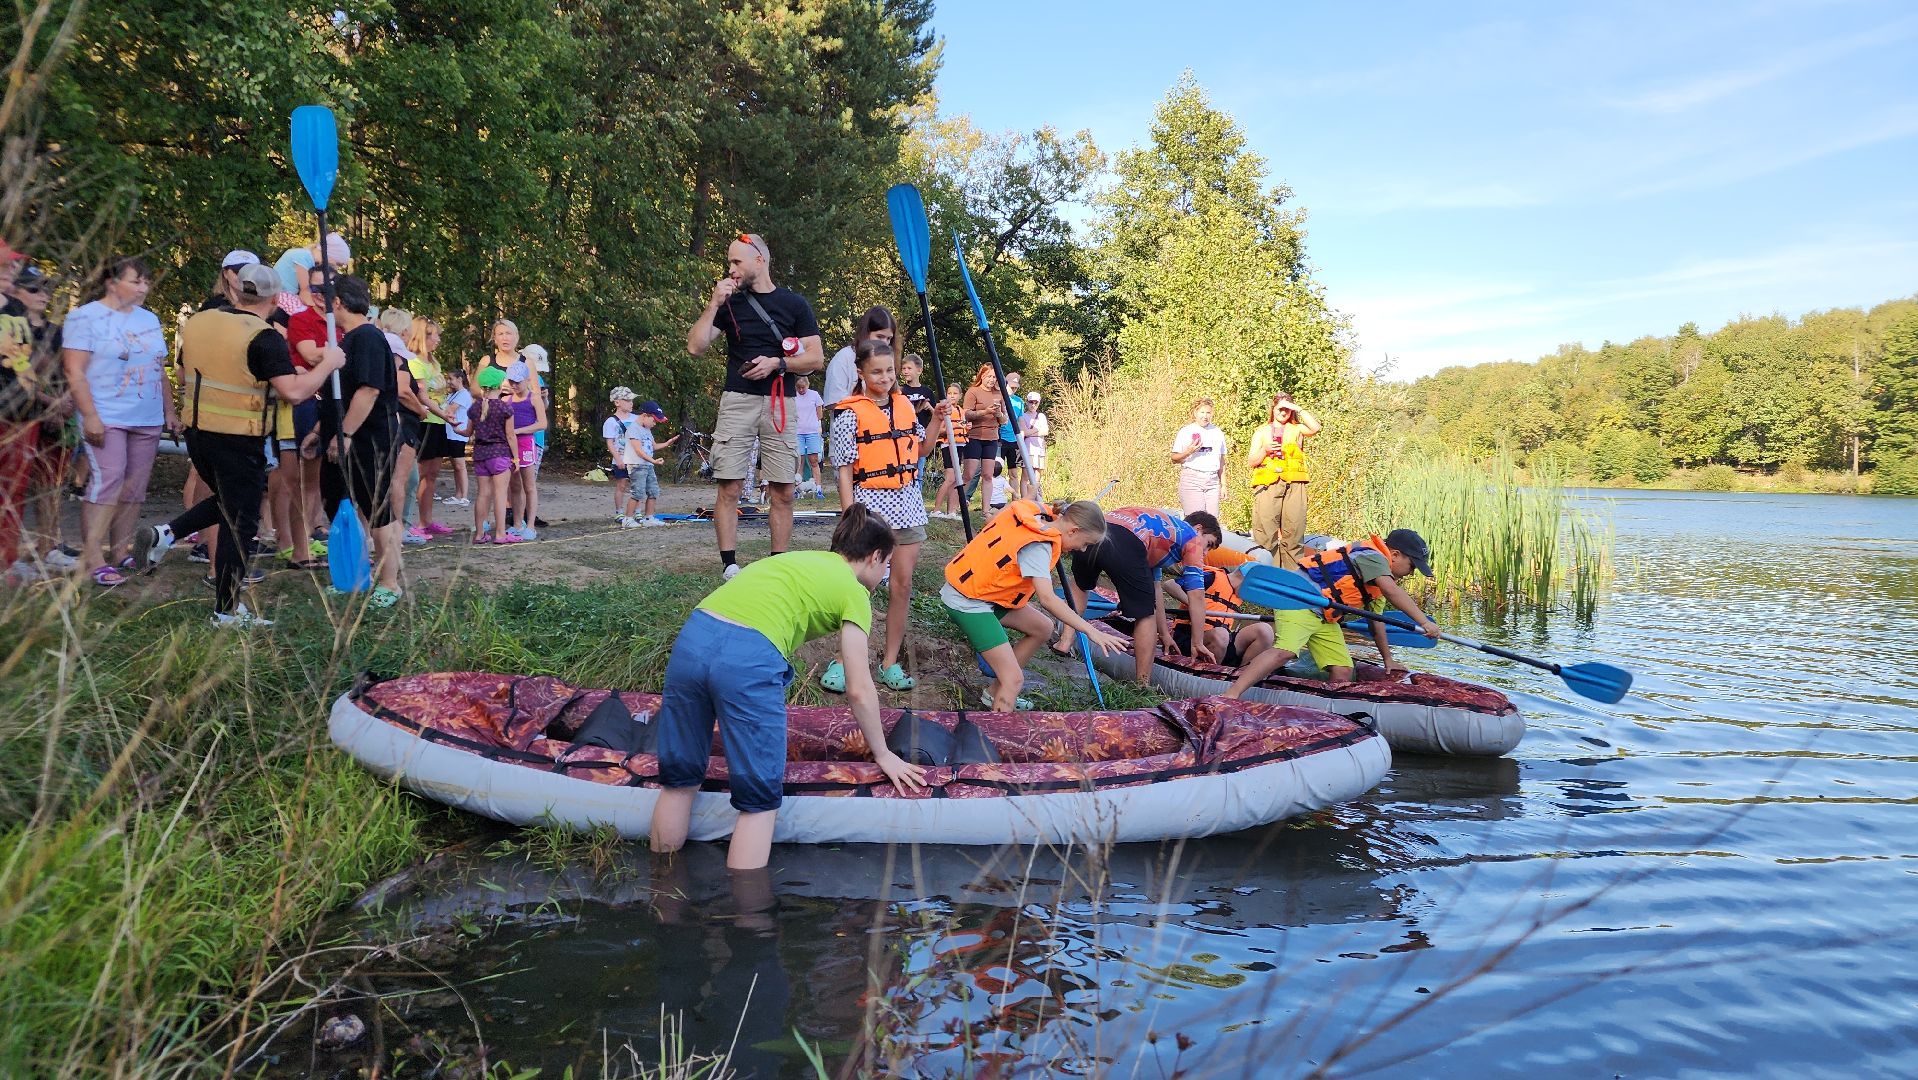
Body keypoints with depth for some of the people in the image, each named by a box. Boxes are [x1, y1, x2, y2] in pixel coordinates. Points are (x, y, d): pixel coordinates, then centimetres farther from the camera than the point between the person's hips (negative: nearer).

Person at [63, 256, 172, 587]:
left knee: (134, 488, 7)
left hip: (148, 420, 7)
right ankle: (92, 560, -13)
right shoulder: (87, 317, -4)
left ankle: (120, 552, 14)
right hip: (106, 419, -6)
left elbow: (161, 371, 21)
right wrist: (90, 416, -18)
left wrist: (169, 410, 14)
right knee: (107, 482, -16)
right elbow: (75, 373, -10)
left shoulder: (150, 319, 15)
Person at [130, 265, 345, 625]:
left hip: (196, 431, 7)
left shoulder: (196, 323, 7)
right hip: (238, 442, -7)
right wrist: (328, 363, -10)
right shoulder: (264, 337, -15)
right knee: (239, 523, 3)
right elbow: (294, 391, -23)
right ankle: (227, 611, 9)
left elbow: (183, 377, 18)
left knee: (226, 501, 29)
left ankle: (163, 535, 11)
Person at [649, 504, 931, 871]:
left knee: (679, 781, 20)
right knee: (759, 802, 7)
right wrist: (883, 755, 22)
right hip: (748, 659, -7)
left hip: (691, 639, 7)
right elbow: (859, 690, 9)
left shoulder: (800, 560, 31)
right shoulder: (853, 592, 12)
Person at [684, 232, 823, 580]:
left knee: (783, 492, -1)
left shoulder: (794, 303, 7)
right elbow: (696, 346, 2)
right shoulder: (730, 303, 10)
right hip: (738, 402, 0)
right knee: (729, 488, -6)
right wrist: (713, 304, -5)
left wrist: (776, 362, -11)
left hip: (780, 405, 0)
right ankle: (729, 565, -2)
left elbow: (816, 358, 2)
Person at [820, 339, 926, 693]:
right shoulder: (850, 413, -7)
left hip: (908, 503, 5)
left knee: (902, 583, 5)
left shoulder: (905, 404, 10)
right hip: (871, 502, -5)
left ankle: (889, 662, 14)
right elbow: (844, 471, -9)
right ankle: (844, 660, 4)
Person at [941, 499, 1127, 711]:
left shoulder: (1035, 513, -2)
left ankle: (995, 692, 21)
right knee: (1014, 679, -14)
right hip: (967, 603, -10)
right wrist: (1091, 631, -35)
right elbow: (1047, 599, -35)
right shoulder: (1037, 546, -25)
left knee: (1043, 629, 14)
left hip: (981, 588, 10)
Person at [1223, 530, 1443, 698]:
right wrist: (1424, 621, -27)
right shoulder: (1373, 556, -10)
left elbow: (1377, 622, 29)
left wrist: (1388, 660, 32)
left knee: (1342, 672, -1)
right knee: (1285, 652, -31)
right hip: (1301, 599, -11)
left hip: (1325, 619, 11)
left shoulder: (1380, 576, 22)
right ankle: (1230, 695, -40)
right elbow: (1392, 592, -26)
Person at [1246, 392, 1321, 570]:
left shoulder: (1296, 429, 18)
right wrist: (1265, 450, -5)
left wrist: (1297, 408, -2)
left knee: (1293, 532, -4)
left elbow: (1315, 428, -5)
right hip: (1267, 485, 0)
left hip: (1294, 485, 0)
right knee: (1265, 534, -9)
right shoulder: (1261, 432, 19)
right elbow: (1251, 462, 13)